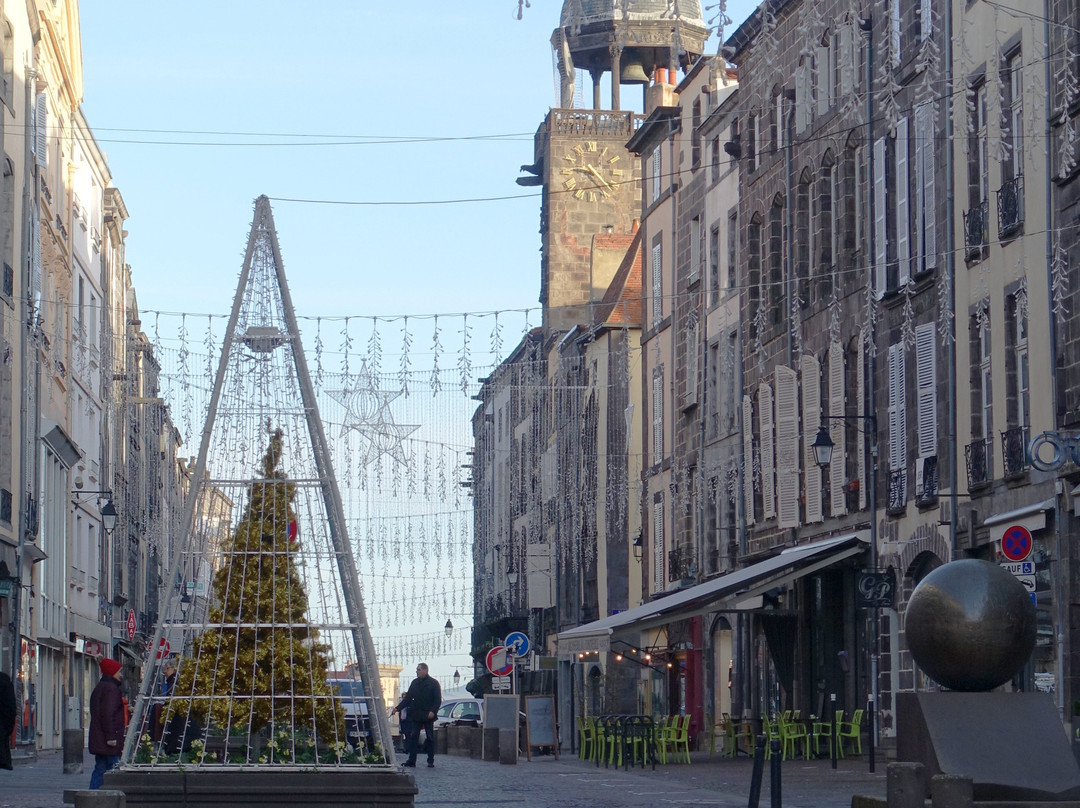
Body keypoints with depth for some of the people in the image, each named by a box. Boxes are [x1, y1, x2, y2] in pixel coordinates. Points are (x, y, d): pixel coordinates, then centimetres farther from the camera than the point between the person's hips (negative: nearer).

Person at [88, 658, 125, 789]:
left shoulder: (99, 688, 20)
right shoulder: (111, 689, -13)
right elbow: (108, 714, -21)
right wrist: (111, 737, -21)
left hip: (98, 741, 10)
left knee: (100, 770, 10)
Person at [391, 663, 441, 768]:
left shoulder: (434, 683, -2)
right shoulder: (415, 682, 12)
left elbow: (438, 700, -6)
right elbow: (408, 698, 13)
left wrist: (433, 711, -20)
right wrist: (398, 708, 3)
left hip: (428, 715, -4)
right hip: (416, 715, 4)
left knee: (430, 738, 2)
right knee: (413, 737, -1)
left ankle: (431, 761, 8)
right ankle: (411, 760, 0)